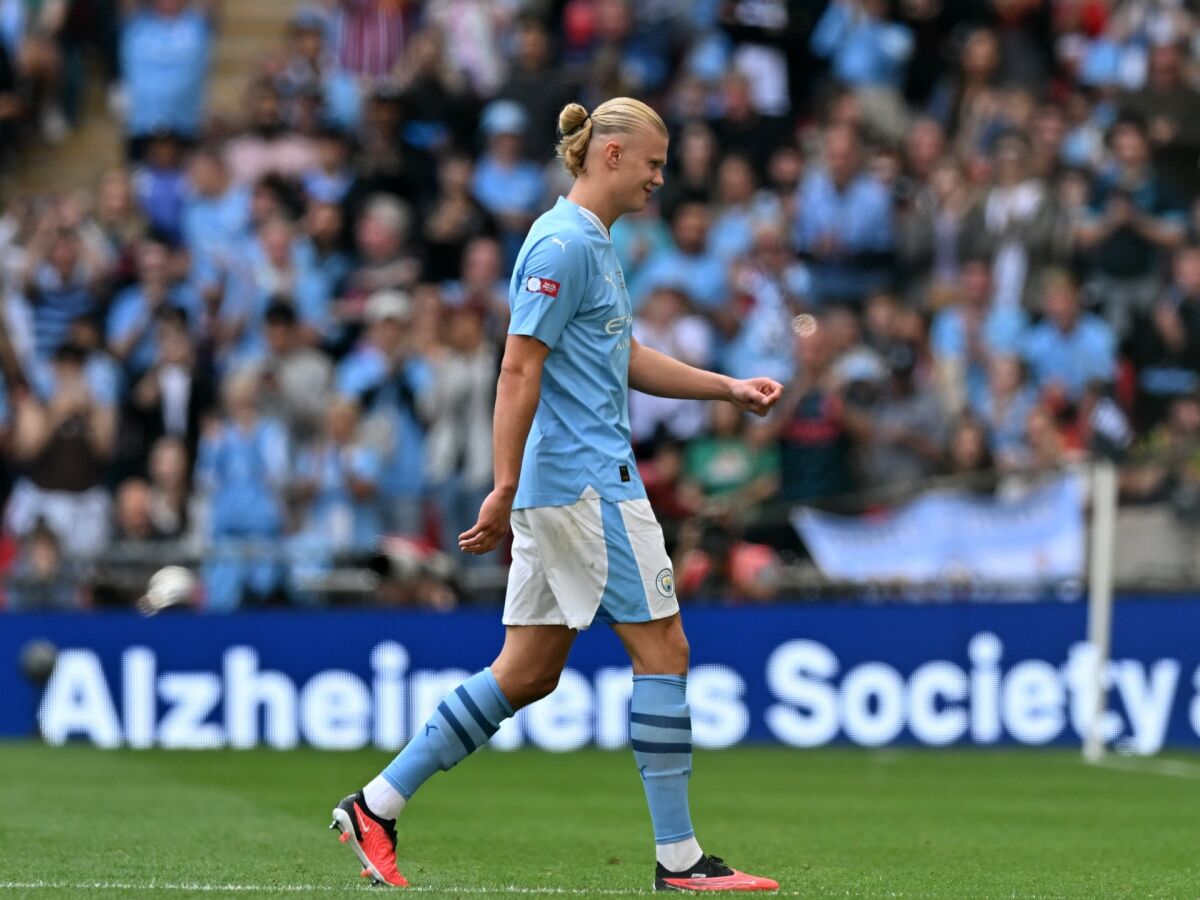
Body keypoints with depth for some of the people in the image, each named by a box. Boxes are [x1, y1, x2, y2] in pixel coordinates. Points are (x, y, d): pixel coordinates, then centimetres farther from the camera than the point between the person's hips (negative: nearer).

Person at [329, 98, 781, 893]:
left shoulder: (594, 243, 18)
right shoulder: (564, 244, -13)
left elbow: (626, 359, 28)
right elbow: (519, 370, -18)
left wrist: (730, 389, 22)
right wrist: (505, 490, -21)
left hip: (563, 489, 10)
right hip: (588, 484, -10)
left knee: (529, 673, 10)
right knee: (663, 649, -6)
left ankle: (378, 805, 12)